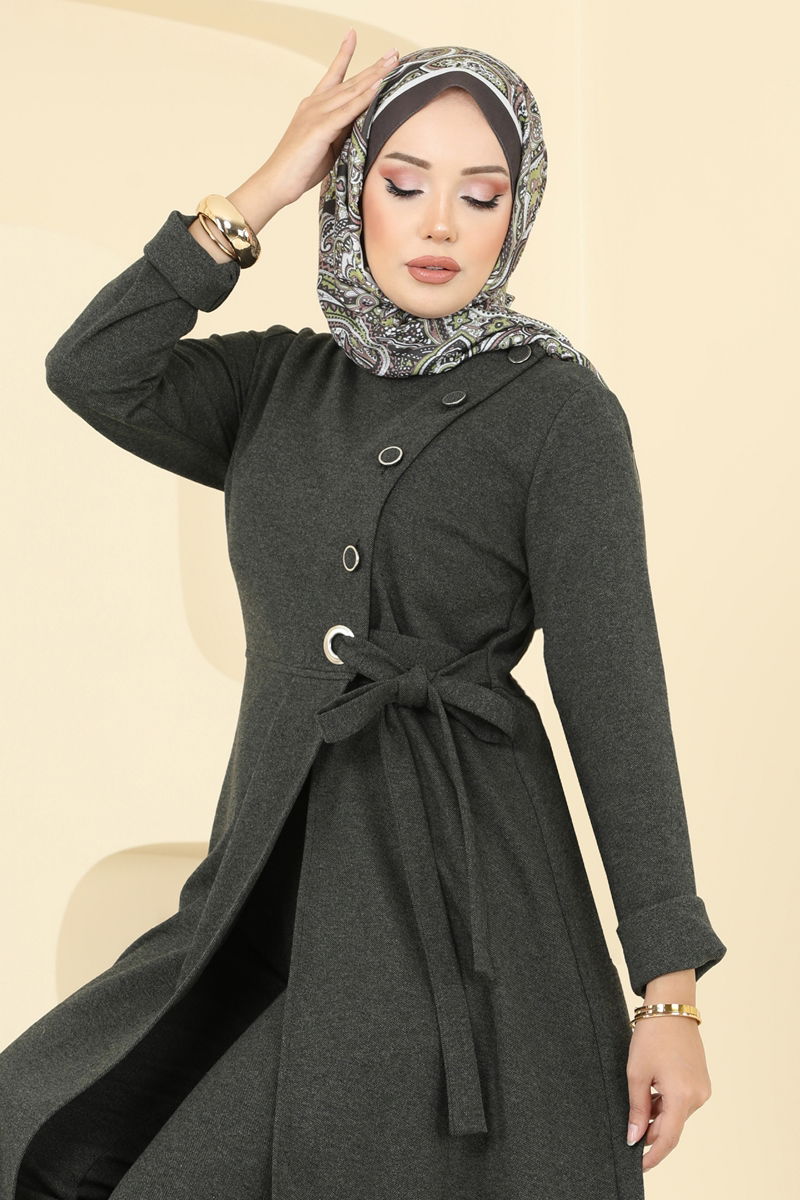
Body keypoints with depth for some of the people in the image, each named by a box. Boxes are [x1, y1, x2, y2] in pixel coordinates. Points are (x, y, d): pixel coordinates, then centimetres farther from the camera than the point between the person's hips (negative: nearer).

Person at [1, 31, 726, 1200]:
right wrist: (261, 194, -7)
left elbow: (616, 694, -10)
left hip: (454, 886, -5)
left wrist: (671, 991, -14)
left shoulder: (558, 409, -6)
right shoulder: (281, 383, 10)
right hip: (276, 864, 6)